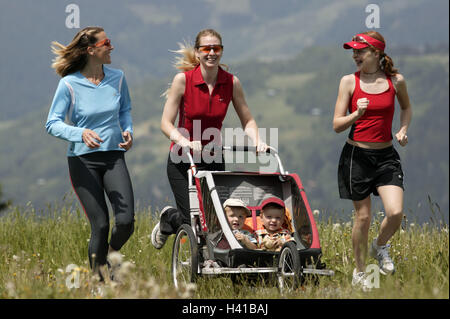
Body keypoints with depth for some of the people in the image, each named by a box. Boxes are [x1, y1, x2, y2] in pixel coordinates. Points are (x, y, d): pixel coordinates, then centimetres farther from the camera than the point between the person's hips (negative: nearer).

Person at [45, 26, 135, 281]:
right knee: (100, 224, -7)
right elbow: (53, 123, -9)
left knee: (126, 221, -11)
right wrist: (81, 133, -26)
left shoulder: (117, 78, 3)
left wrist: (128, 130, 0)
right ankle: (99, 277, 12)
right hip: (83, 160, -3)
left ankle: (110, 255, 20)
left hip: (114, 156, 3)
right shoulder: (69, 84, -10)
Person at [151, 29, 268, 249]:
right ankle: (168, 219, 27)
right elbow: (166, 123, -13)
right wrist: (186, 143, -30)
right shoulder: (183, 79, -12)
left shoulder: (231, 83, -4)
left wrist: (257, 141, -15)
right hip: (182, 159, -3)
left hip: (213, 158, 3)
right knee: (192, 220, -9)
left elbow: (247, 121, 5)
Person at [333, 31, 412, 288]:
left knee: (396, 212, -15)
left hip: (386, 156, 1)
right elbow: (337, 125, -3)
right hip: (356, 155, -1)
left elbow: (406, 107, 21)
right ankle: (359, 271, 22)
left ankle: (380, 247, 18)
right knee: (363, 216, 3)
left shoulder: (396, 81, -1)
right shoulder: (350, 81, -3)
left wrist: (403, 129, 3)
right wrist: (356, 114, -21)